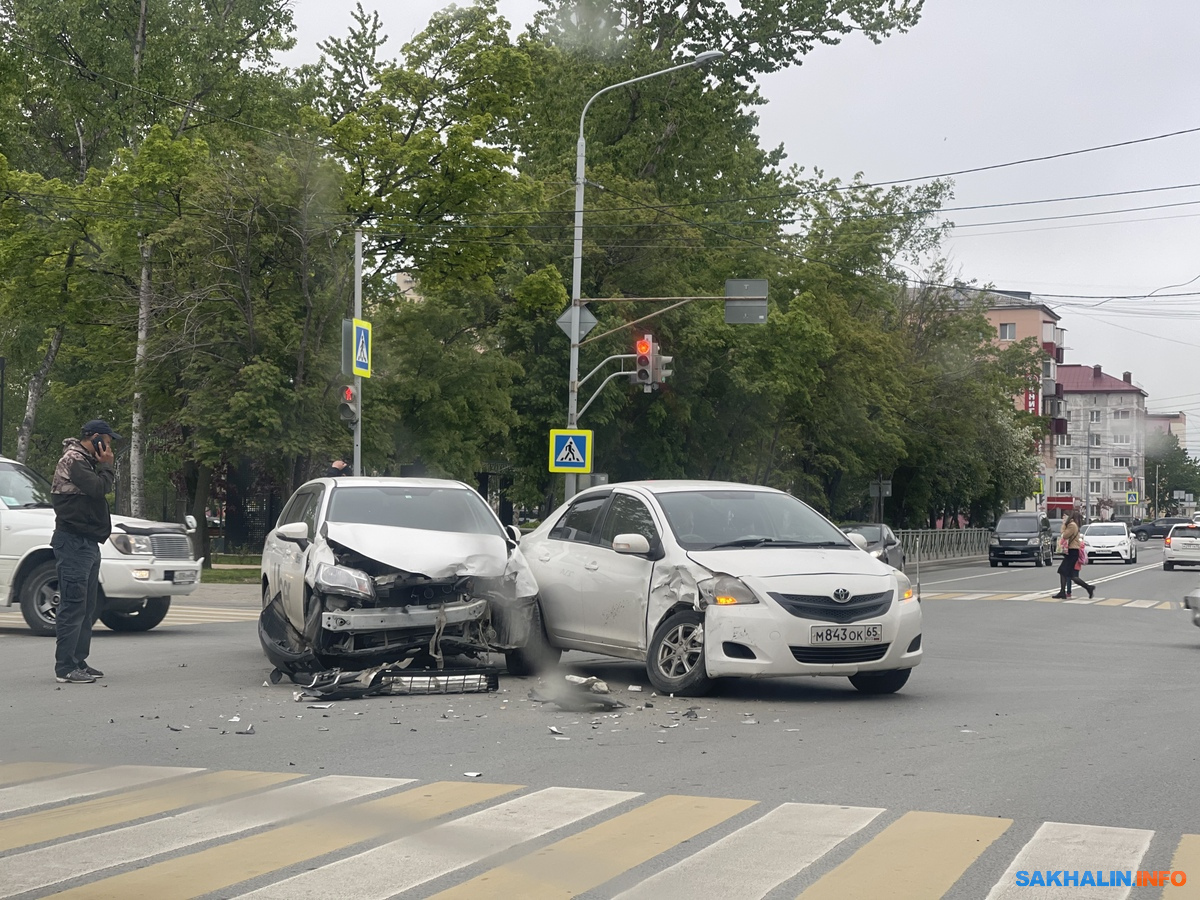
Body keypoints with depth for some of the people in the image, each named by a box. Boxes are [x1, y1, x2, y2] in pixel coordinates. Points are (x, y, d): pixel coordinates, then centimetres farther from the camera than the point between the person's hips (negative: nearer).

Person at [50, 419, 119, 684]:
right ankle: (65, 668, -10)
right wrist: (106, 466, -8)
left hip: (88, 541, 11)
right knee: (73, 605, -11)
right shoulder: (73, 459, -10)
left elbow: (101, 490, 19)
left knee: (86, 608, 13)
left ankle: (78, 662, 18)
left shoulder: (85, 461, 20)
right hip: (74, 541, -11)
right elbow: (98, 488, -20)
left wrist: (103, 467, 7)